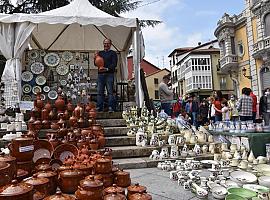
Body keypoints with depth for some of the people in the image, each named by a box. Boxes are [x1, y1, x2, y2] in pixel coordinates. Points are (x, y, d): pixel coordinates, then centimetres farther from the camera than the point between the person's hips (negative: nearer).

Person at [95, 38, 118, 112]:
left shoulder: (113, 53, 10)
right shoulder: (100, 53, 23)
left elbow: (114, 64, -2)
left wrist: (107, 69, -18)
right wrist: (95, 59, -2)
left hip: (109, 74, -4)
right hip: (100, 74, 4)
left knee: (110, 91, -7)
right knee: (100, 92, 2)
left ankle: (111, 108, -7)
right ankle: (99, 108, 5)